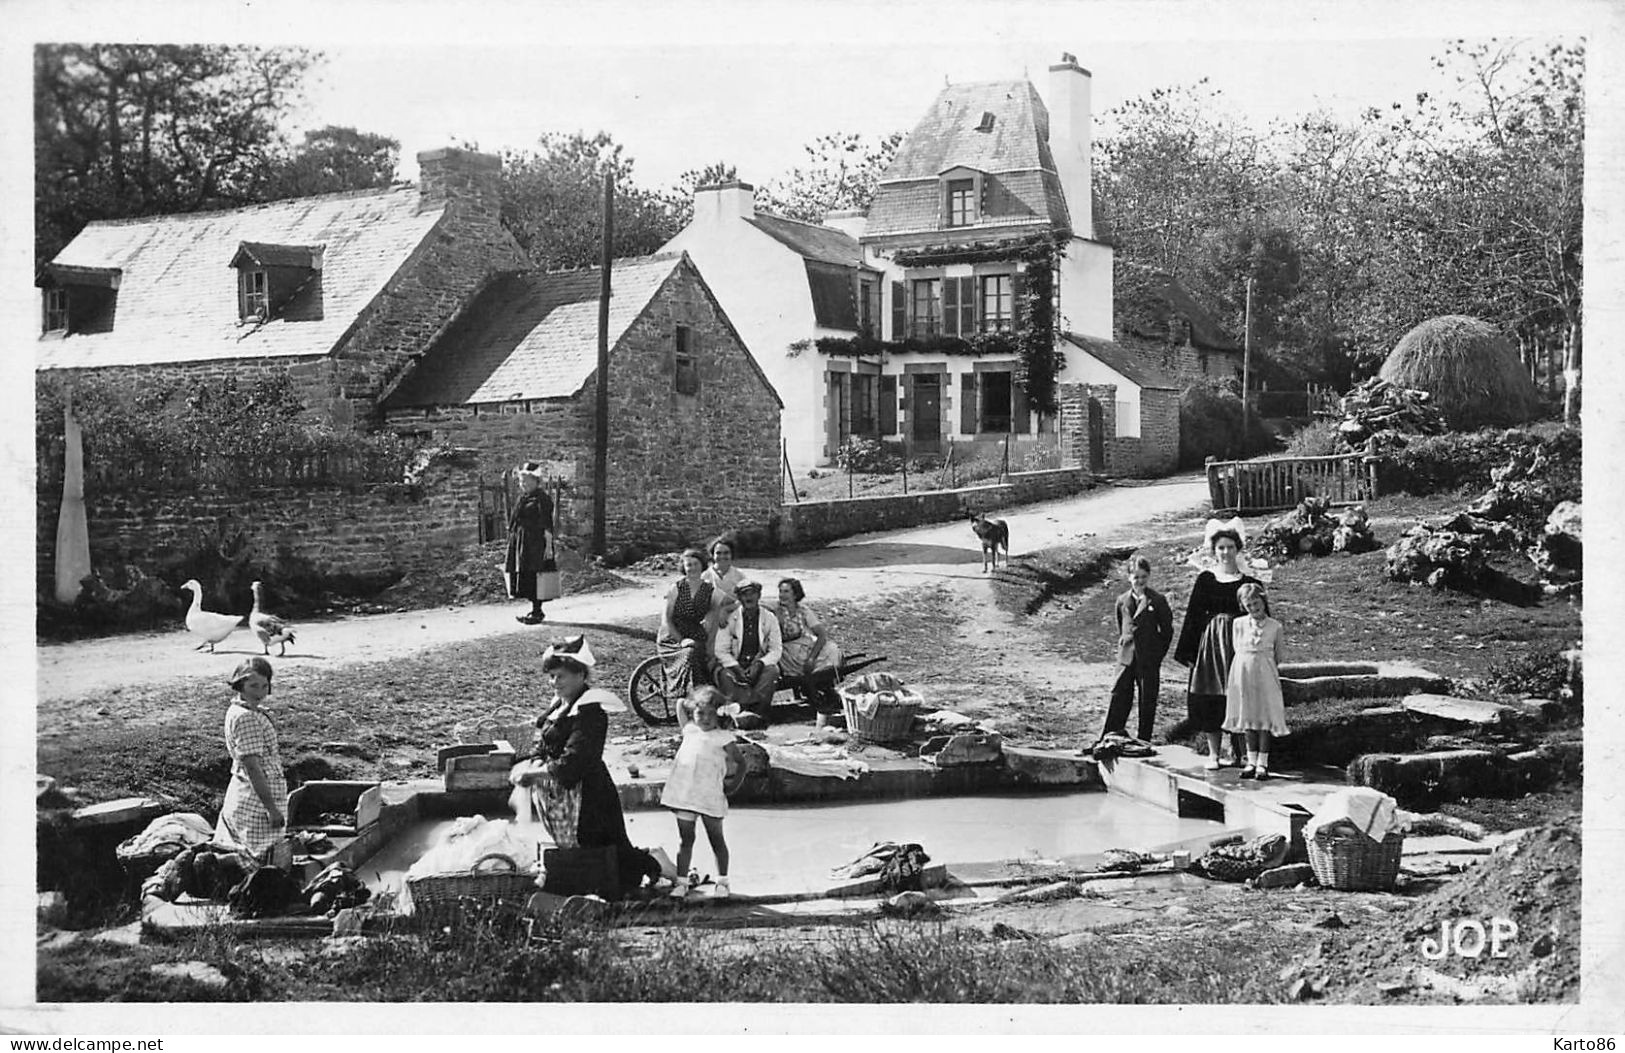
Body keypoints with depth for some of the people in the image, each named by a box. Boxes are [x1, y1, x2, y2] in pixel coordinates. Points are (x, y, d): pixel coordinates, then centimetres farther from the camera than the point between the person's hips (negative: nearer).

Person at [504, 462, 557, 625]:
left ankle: (537, 612, -2)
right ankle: (535, 610, 16)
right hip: (520, 543, 9)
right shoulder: (522, 498, 15)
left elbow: (547, 525, -13)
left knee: (534, 575, -7)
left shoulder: (542, 499, -10)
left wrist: (549, 545, -17)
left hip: (535, 544, -9)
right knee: (525, 575, 9)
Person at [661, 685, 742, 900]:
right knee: (685, 839, 8)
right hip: (684, 793, 4)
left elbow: (740, 762, 1)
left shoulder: (723, 737, -1)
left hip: (710, 797, -3)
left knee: (716, 839, 8)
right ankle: (682, 881, 13)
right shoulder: (690, 730, 11)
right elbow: (680, 705, 22)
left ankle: (722, 882, 17)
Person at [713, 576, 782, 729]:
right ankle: (741, 712, -40)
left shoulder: (769, 618, 2)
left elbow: (776, 650, 0)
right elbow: (721, 650, -3)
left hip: (760, 666, 0)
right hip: (735, 664, 0)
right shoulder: (729, 618, 0)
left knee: (772, 671, -32)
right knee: (724, 674, -32)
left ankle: (757, 712, -37)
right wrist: (737, 668, -20)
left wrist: (759, 664, -19)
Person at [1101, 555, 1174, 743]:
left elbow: (1167, 631, 2)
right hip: (1127, 658, 2)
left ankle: (1144, 741, 12)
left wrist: (1157, 654, 0)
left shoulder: (1157, 601, -3)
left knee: (1147, 703, 4)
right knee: (1119, 700, 2)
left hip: (1149, 659, -2)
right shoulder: (1122, 601, 7)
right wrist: (1123, 650, 10)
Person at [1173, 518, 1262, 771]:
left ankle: (1240, 751, 9)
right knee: (1209, 700, 1)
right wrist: (1188, 652, 2)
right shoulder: (1205, 580, 5)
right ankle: (1213, 754, 8)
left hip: (1239, 643, -1)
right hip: (1210, 644, 1)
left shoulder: (1250, 583, 2)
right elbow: (1193, 616, 6)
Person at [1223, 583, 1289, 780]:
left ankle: (1262, 763, 1)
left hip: (1265, 673, -2)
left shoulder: (1275, 626, -1)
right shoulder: (1239, 624, 3)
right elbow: (1238, 650, 11)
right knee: (1248, 718, 6)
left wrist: (1261, 665, 9)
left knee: (1266, 718, -2)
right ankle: (1251, 761, 13)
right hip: (1243, 672, 2)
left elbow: (1277, 656, 8)